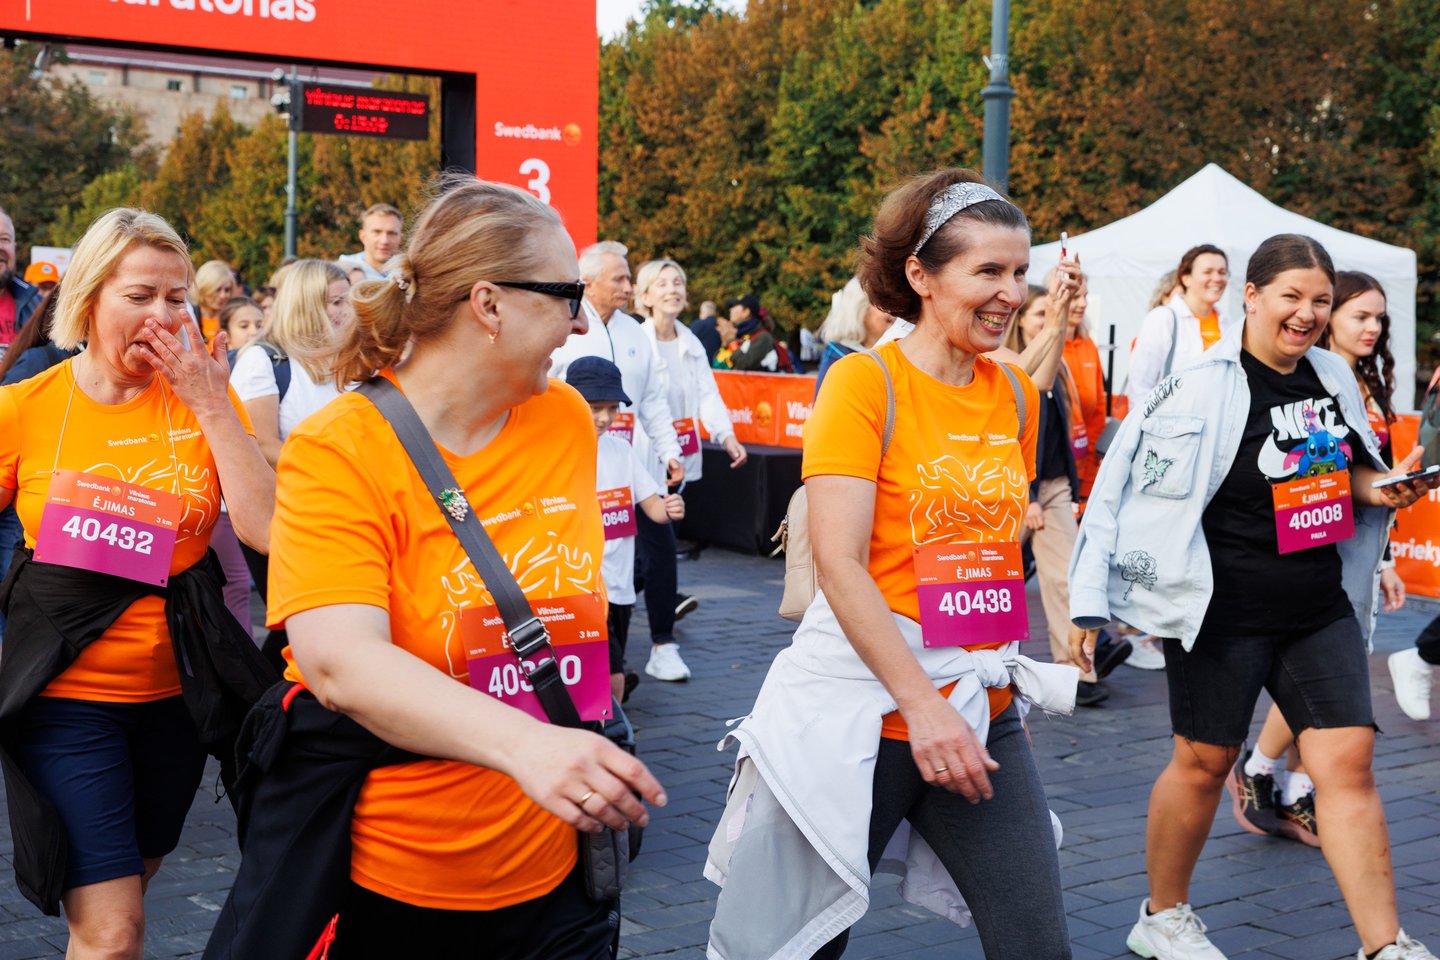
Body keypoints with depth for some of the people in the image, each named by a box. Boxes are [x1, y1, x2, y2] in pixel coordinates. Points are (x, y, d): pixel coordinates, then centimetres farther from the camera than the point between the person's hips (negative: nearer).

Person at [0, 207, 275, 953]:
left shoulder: (204, 400, -2)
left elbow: (268, 529, -13)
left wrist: (210, 402, -15)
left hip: (176, 687, 3)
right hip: (66, 690, -3)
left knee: (122, 895, 21)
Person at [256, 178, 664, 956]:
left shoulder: (567, 420, 3)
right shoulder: (338, 452, -15)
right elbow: (339, 661, -28)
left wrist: (594, 773, 9)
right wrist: (524, 744, -41)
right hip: (383, 890, -4)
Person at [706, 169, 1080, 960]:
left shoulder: (1015, 395, 7)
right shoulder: (865, 382, -10)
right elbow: (839, 565, -17)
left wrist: (1009, 681, 12)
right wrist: (921, 706, -22)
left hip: (980, 709, 5)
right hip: (865, 708, -5)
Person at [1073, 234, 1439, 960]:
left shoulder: (1333, 376, 7)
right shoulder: (1203, 387, -13)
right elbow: (1139, 487, -13)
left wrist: (1382, 489, 0)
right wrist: (1100, 597, -15)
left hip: (1320, 607, 6)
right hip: (1223, 613, -5)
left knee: (1348, 762, -1)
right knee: (1204, 762, 6)